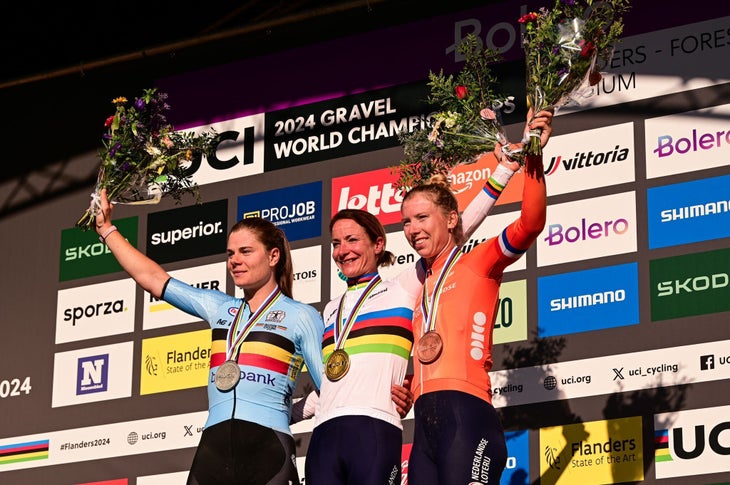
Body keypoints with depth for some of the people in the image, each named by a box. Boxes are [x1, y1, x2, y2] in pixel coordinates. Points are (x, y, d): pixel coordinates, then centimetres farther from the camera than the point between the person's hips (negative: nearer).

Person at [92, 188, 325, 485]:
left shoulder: (301, 317, 6)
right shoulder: (220, 308, 19)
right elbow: (151, 278, 24)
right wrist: (106, 229, 25)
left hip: (267, 449, -4)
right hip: (213, 447, 4)